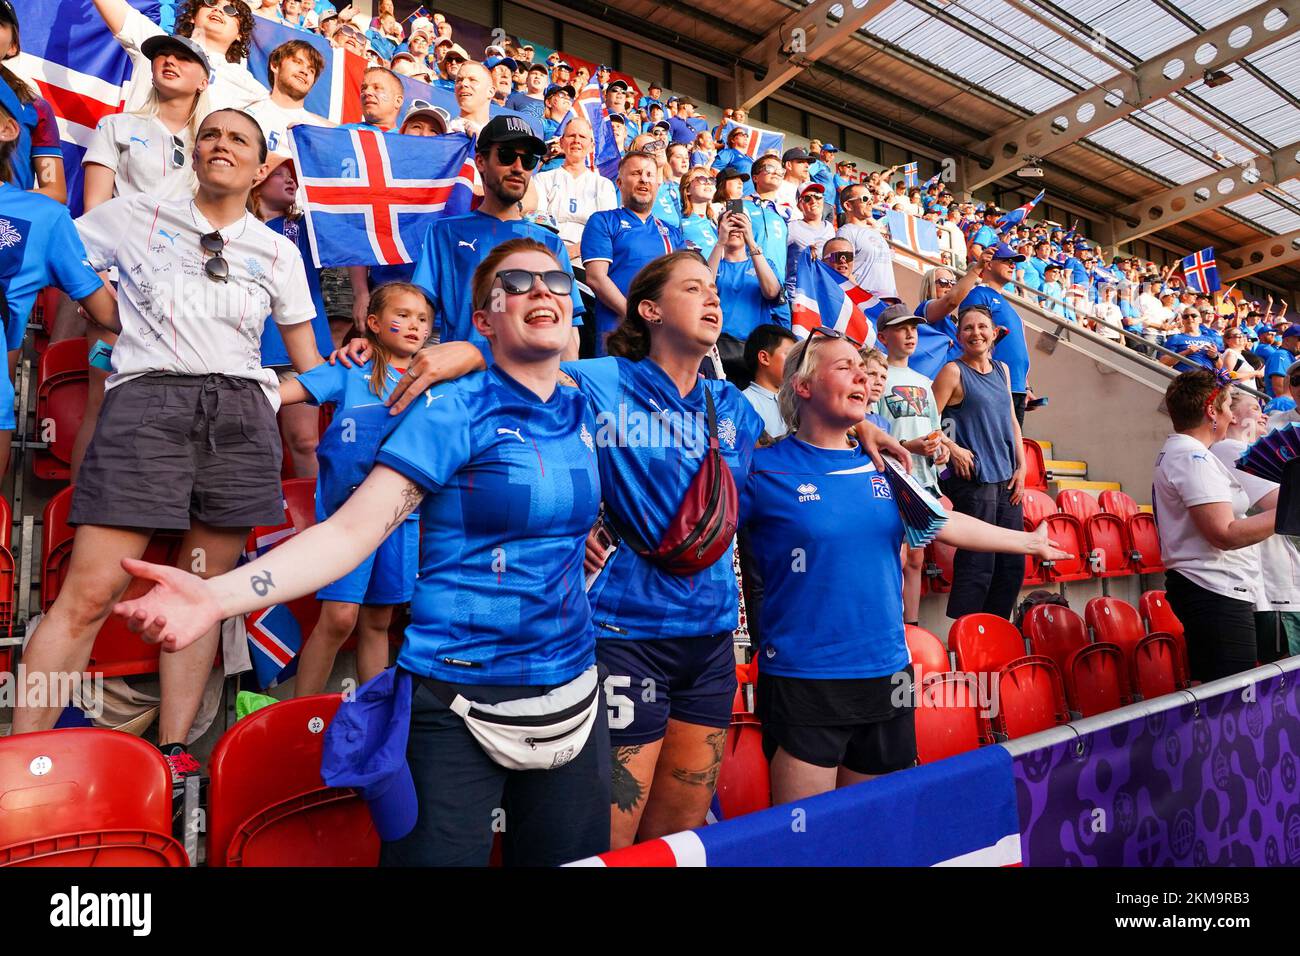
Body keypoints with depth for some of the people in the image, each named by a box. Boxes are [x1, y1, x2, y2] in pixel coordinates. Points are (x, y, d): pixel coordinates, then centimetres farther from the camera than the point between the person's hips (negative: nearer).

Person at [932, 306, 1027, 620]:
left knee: (1013, 565, 10)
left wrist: (1021, 467, 10)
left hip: (1006, 479, 7)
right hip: (973, 479, -7)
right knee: (977, 565, -7)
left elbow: (1012, 421, 17)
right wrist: (952, 449, -19)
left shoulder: (1002, 370, 14)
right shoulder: (953, 372, -5)